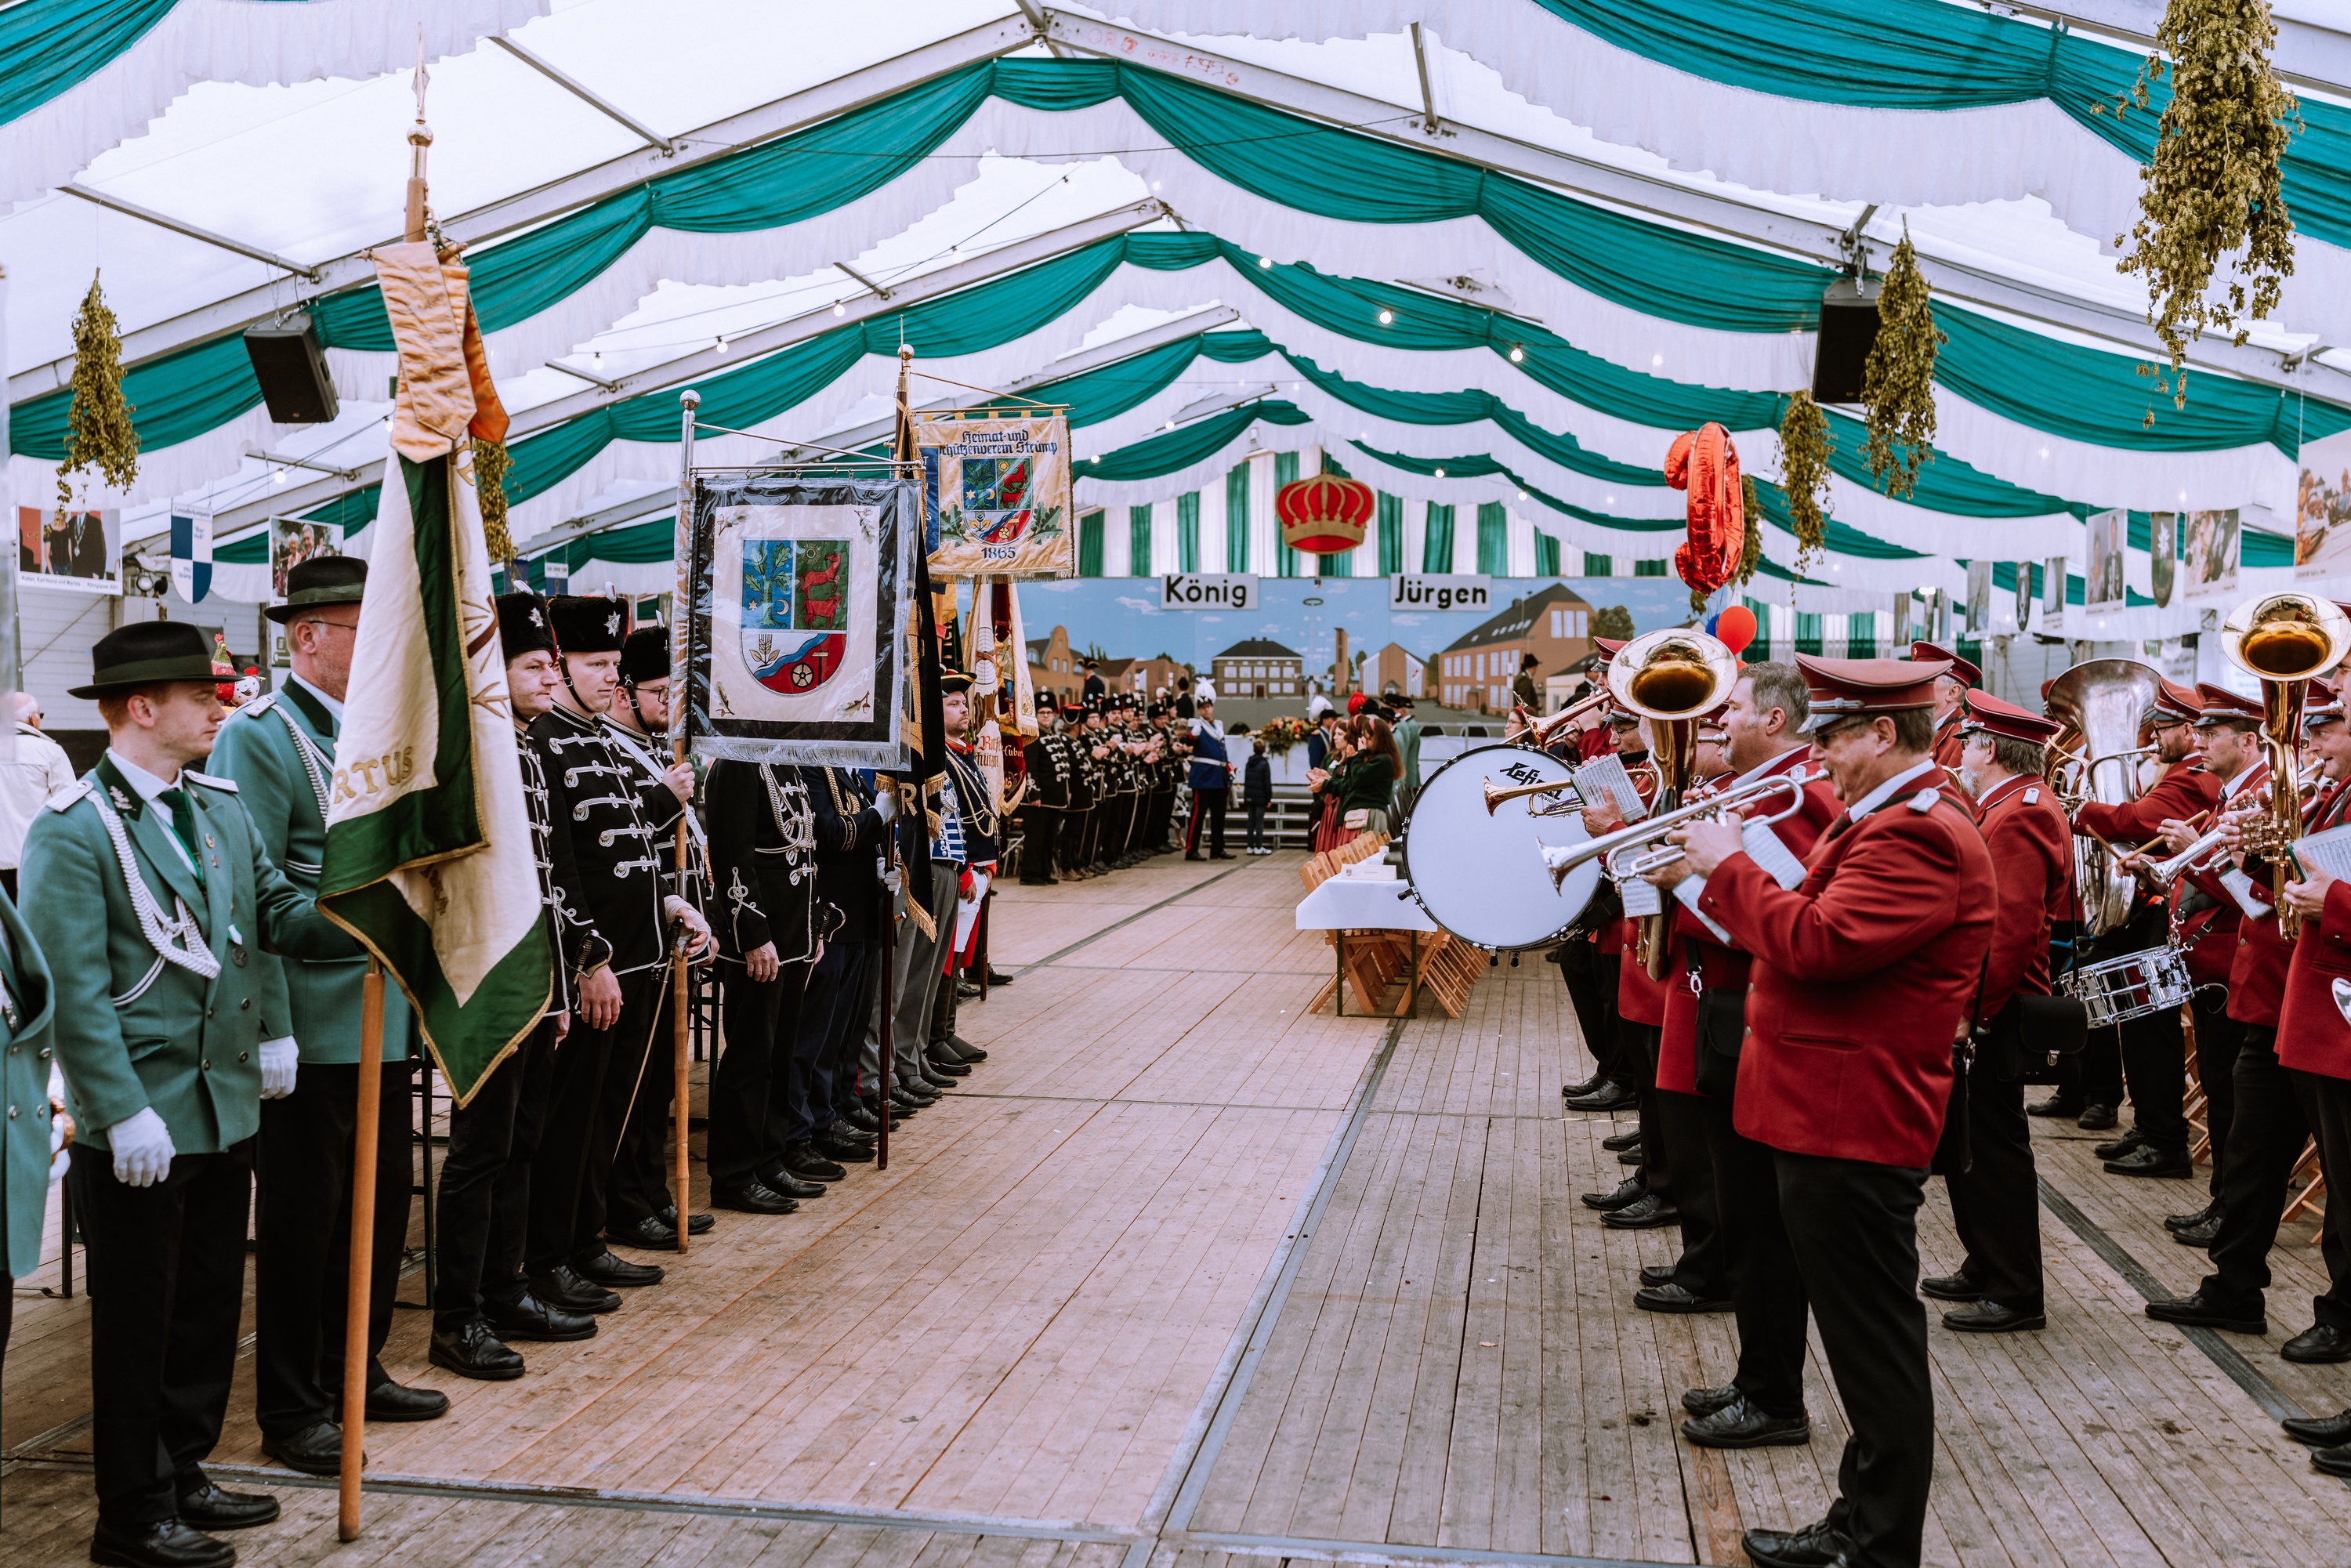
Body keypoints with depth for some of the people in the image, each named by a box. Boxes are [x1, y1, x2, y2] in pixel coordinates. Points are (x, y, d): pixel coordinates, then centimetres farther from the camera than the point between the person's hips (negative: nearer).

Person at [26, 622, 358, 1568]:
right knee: (136, 1320, 5)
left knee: (209, 1304, 16)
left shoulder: (221, 807, 9)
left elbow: (276, 914, 12)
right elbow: (74, 992, -17)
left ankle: (182, 1475, 31)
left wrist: (274, 1030, -2)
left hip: (227, 1105, 7)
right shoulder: (72, 831, -14)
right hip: (141, 1124, -7)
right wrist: (125, 1114, -19)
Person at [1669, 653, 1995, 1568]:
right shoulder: (1883, 820, 16)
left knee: (1875, 1346, -1)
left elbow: (1818, 943, -28)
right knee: (1862, 1341, 19)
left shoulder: (1918, 835, -19)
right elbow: (1808, 926, 18)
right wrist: (1726, 875, 7)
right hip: (1830, 1118, 11)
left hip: (1854, 1129, -11)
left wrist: (1730, 866, -16)